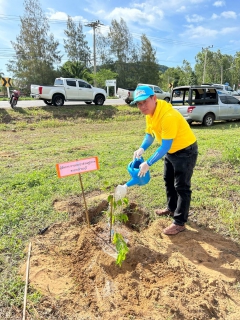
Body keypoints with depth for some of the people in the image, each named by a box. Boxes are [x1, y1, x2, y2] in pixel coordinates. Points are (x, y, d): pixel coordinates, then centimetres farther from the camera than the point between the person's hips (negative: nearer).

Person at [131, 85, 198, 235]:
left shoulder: (168, 115, -34)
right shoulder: (150, 112, -5)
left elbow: (165, 146, -33)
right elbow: (150, 134, 5)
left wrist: (148, 164, -32)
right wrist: (142, 149, -13)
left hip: (185, 150, -9)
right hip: (171, 150, 10)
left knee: (182, 187, -3)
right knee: (168, 180, 22)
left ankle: (180, 223, 9)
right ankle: (172, 208, 42)